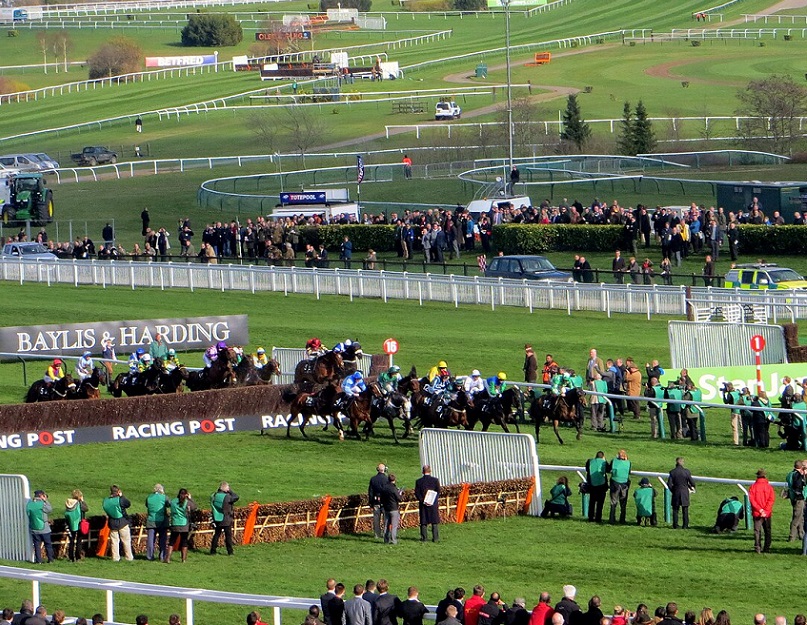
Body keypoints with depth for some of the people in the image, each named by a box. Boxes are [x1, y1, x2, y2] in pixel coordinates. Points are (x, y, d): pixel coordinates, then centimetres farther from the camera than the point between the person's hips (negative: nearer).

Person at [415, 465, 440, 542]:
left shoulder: (419, 481, -2)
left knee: (423, 522, 7)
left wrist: (423, 501, -6)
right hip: (434, 504, -1)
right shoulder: (435, 480, -4)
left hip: (423, 504, 1)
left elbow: (417, 494, -5)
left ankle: (423, 538, 5)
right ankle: (435, 538, 5)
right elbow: (438, 492, -4)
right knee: (435, 522, 7)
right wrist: (434, 501, 0)